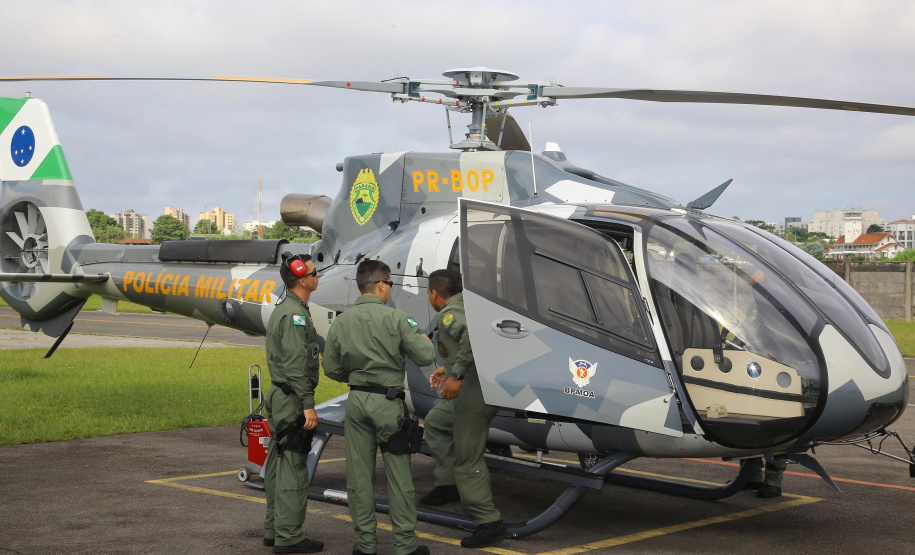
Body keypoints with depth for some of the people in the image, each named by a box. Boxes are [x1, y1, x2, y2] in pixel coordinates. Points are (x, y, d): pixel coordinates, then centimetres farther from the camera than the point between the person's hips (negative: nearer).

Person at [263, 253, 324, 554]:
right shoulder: (294, 314, -17)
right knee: (293, 468, -6)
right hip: (292, 399, -11)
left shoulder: (281, 310, 16)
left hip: (278, 396, 11)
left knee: (278, 465, 14)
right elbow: (296, 366, -22)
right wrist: (308, 405, -21)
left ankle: (274, 529, 21)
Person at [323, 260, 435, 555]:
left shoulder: (341, 322, 3)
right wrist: (424, 339, 11)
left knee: (359, 475, 9)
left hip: (356, 402, 4)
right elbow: (425, 357, -11)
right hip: (388, 402, -4)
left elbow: (331, 368, 7)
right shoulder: (396, 318, -10)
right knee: (398, 475, 4)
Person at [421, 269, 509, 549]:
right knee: (435, 422, 27)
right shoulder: (465, 304, 18)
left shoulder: (449, 313, -11)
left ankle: (489, 522, -4)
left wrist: (457, 375, -29)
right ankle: (448, 483, 29)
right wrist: (448, 369, 34)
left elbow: (472, 334, -31)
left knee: (467, 458, -5)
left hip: (474, 390, -11)